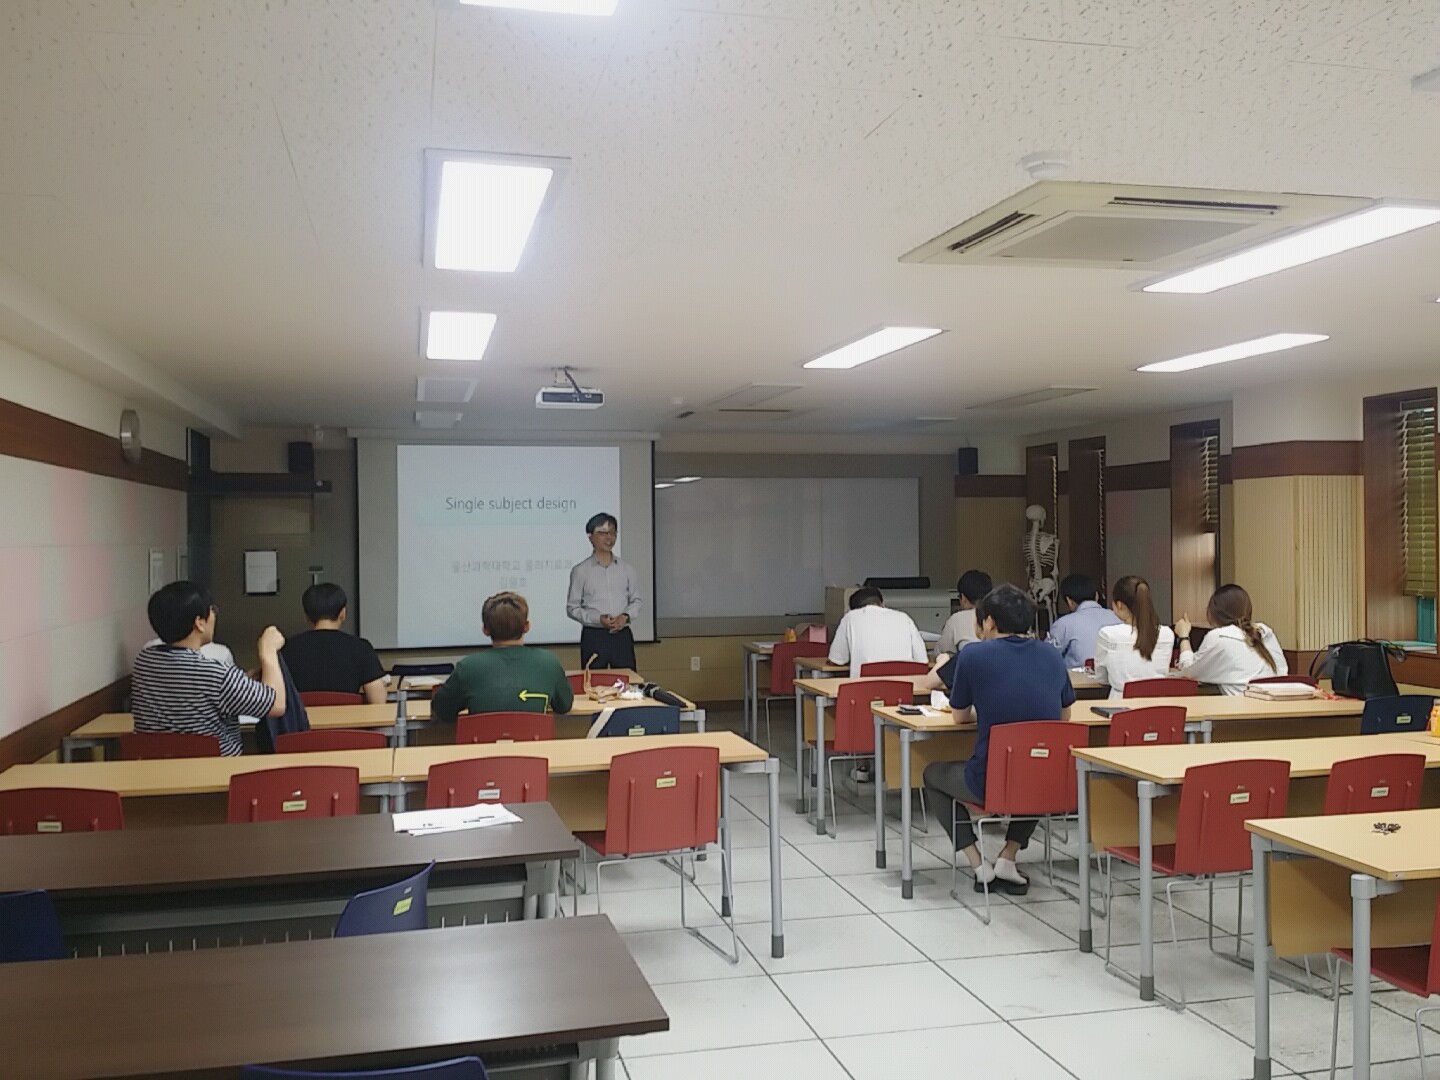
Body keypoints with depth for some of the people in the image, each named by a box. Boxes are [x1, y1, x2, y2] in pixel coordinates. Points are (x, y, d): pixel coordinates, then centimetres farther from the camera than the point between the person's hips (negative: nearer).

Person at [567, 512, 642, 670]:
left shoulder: (627, 569, 9)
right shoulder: (580, 571, 1)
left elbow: (636, 600, 14)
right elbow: (572, 608, 1)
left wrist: (626, 616, -7)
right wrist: (598, 619, -14)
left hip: (622, 635, 2)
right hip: (593, 636, -2)